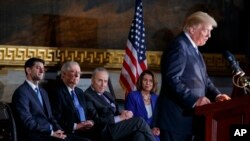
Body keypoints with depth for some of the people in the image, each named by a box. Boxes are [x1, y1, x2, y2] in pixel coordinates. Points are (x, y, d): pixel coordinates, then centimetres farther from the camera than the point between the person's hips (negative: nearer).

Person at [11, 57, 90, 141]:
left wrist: (58, 130, 0)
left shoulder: (42, 92, 24)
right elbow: (27, 122, -14)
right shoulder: (21, 92, -5)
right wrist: (51, 132, -14)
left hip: (49, 133, 8)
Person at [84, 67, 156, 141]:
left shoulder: (107, 94, 24)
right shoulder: (87, 96, -6)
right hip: (106, 132, -8)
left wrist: (123, 114, -5)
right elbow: (97, 121, -14)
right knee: (139, 121, -19)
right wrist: (120, 117, -13)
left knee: (139, 134, -23)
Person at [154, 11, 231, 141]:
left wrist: (216, 95, 2)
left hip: (189, 116, 10)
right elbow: (172, 79, -23)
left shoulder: (193, 49, 20)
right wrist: (194, 100, -29)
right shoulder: (179, 46, -12)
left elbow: (203, 79, 20)